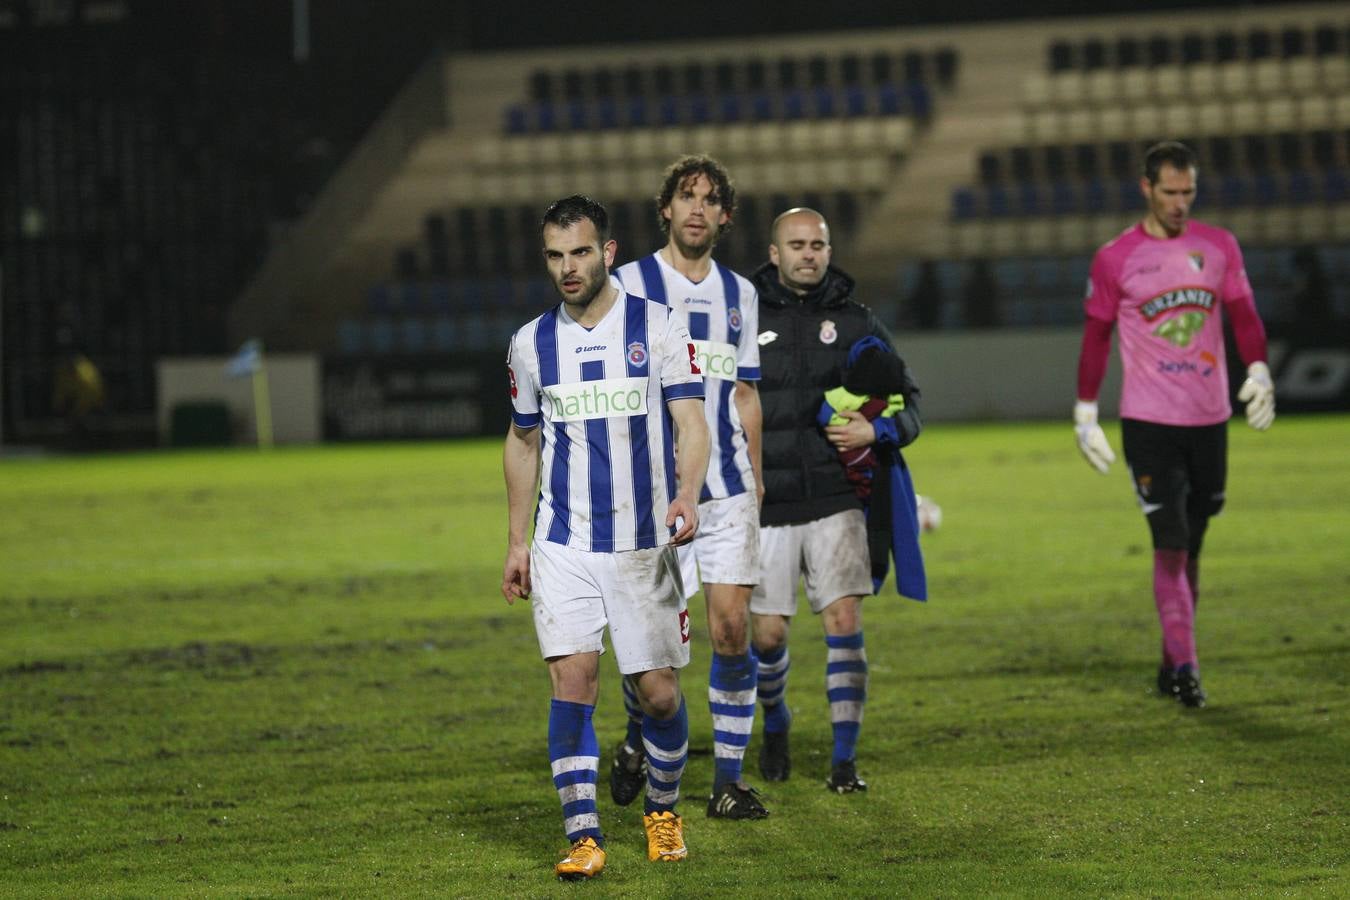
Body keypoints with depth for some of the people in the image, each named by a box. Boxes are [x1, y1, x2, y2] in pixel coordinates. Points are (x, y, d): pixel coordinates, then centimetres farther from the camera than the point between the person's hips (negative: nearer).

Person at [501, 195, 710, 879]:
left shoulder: (659, 329, -2)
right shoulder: (530, 344, 6)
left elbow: (692, 423, -6)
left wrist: (687, 496, -26)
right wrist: (516, 543, 14)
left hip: (647, 543, -1)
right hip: (563, 546, 1)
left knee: (659, 691, 3)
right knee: (572, 677, -14)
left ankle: (662, 810, 29)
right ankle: (583, 836, -12)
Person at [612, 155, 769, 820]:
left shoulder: (739, 294, 13)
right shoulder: (630, 284, -1)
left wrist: (755, 481, 13)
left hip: (728, 490, 3)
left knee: (732, 628, -3)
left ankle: (729, 780, 5)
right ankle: (636, 746, 25)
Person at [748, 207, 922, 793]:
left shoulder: (856, 324, 6)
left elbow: (909, 408, 9)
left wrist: (875, 430, -12)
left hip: (836, 502, 0)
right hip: (765, 506, 0)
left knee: (844, 622, -12)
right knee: (767, 633, 4)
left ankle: (844, 761, -5)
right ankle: (776, 723, 34)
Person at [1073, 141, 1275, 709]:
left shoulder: (1219, 247, 7)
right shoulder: (1115, 260, -1)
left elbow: (1243, 315, 9)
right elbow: (1096, 336, 5)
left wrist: (1259, 372, -7)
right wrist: (1085, 412, 3)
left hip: (1209, 418, 4)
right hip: (1148, 421, -3)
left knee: (1190, 549, 10)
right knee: (1170, 546, -12)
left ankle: (1172, 665, 20)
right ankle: (1184, 666, -12)